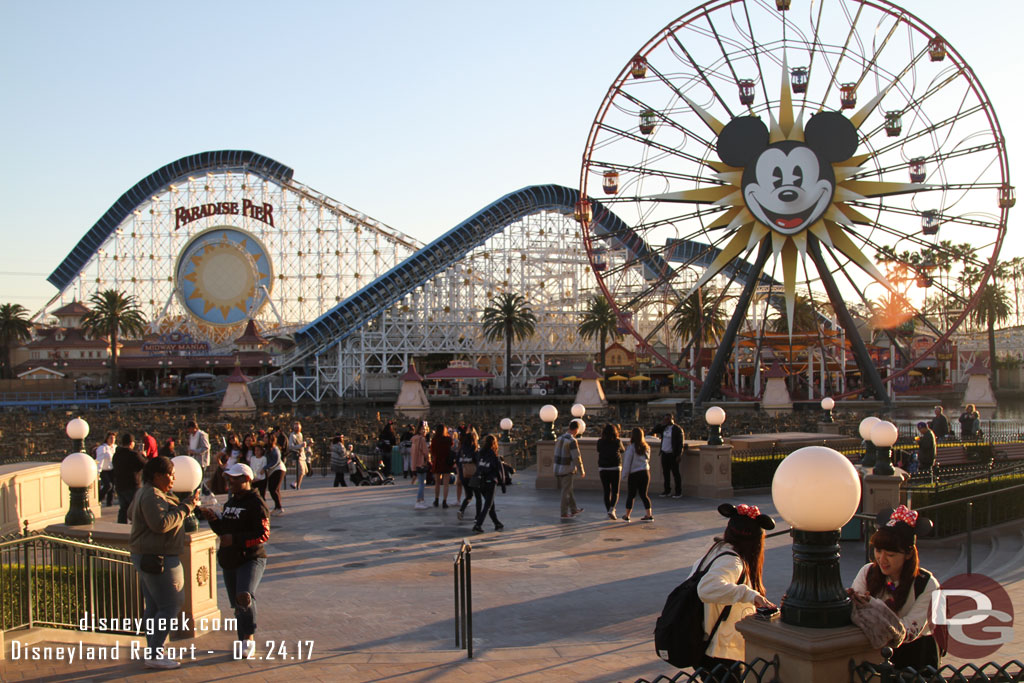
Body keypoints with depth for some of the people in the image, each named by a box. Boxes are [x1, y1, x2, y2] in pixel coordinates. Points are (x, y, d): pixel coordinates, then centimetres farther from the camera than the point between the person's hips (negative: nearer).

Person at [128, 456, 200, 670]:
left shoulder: (145, 493, 15)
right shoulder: (152, 496, -18)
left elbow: (131, 513, 30)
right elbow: (161, 524, -28)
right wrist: (185, 507, -21)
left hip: (145, 557, 11)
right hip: (157, 558, -11)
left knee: (153, 608, 14)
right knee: (170, 606, -7)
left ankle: (152, 652, 19)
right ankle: (155, 655, -5)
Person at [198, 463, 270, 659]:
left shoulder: (256, 504, -11)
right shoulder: (230, 502, 15)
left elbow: (264, 534, -18)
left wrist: (236, 539, -23)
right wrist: (213, 519, 4)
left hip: (251, 559, -8)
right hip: (230, 562, 8)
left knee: (244, 597, -28)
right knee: (238, 606, 12)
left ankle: (249, 638, -12)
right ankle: (246, 646, 24)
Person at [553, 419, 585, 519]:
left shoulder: (560, 438, 6)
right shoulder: (572, 441, -19)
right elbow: (576, 458, -19)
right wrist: (581, 471, -8)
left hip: (557, 469, 8)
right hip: (567, 470, -8)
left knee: (567, 490, 19)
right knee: (566, 492, 3)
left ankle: (574, 509, 31)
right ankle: (564, 514, 10)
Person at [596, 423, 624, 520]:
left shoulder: (600, 442, 0)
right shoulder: (618, 442, -2)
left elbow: (598, 455, 7)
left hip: (603, 468, 1)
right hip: (615, 468, -1)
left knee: (606, 492, 9)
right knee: (615, 492, 3)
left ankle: (608, 511, 12)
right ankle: (612, 510, -15)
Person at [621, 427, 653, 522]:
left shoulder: (631, 448, -12)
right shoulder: (646, 447, 5)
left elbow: (627, 462, -8)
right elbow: (648, 460, 14)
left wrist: (625, 473, -1)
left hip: (634, 474, -5)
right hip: (645, 472, 5)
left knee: (630, 495, 5)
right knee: (644, 494, 12)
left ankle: (627, 516, 12)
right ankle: (649, 515, 9)